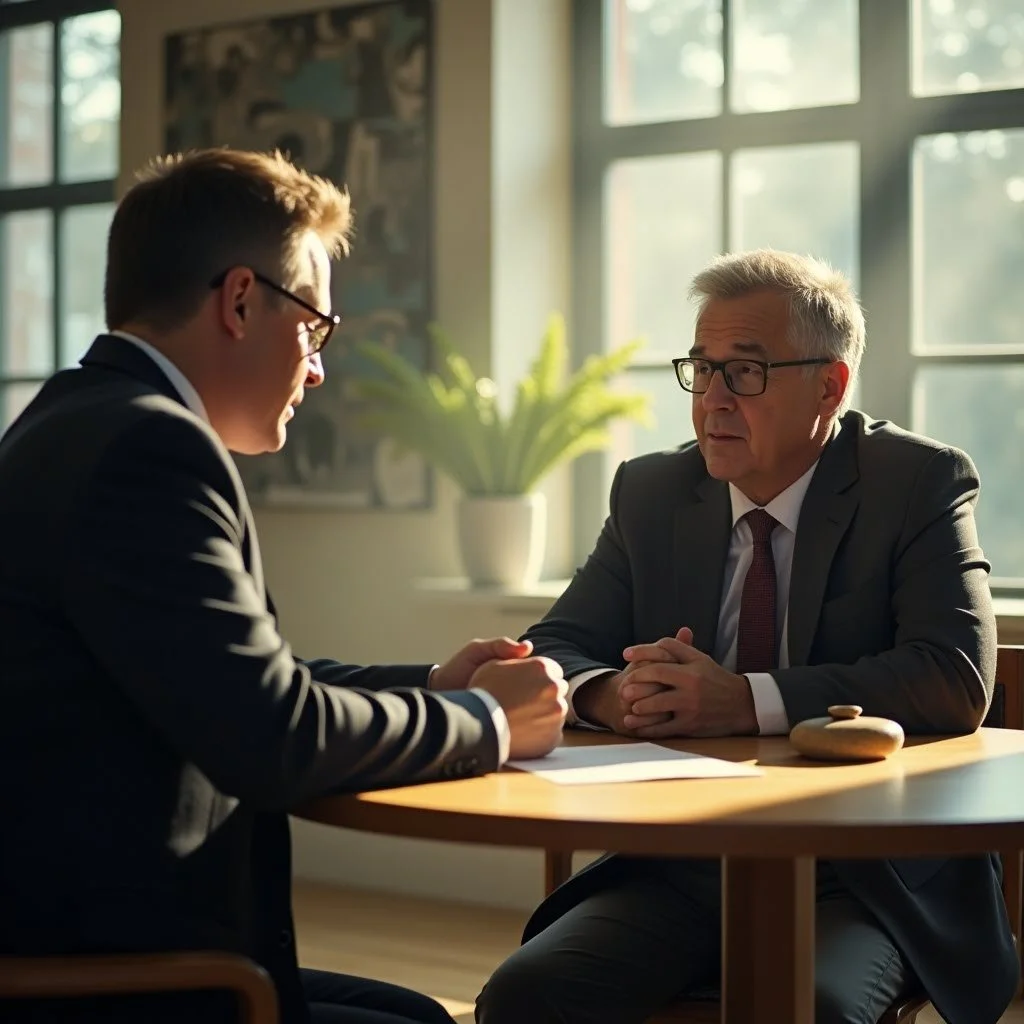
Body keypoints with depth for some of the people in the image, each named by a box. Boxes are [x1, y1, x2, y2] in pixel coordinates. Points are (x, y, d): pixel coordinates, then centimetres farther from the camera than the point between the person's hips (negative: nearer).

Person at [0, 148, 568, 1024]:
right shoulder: (145, 443, -19)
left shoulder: (86, 426, 11)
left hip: (94, 947, 10)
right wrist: (484, 721, -6)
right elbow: (273, 736, -22)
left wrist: (430, 687, 9)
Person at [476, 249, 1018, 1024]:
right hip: (679, 870, 3)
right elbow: (554, 651, 8)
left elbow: (957, 677, -16)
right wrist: (611, 694, -17)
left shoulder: (918, 483, -2)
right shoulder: (651, 493, 10)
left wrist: (747, 702, -25)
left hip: (862, 879, -3)